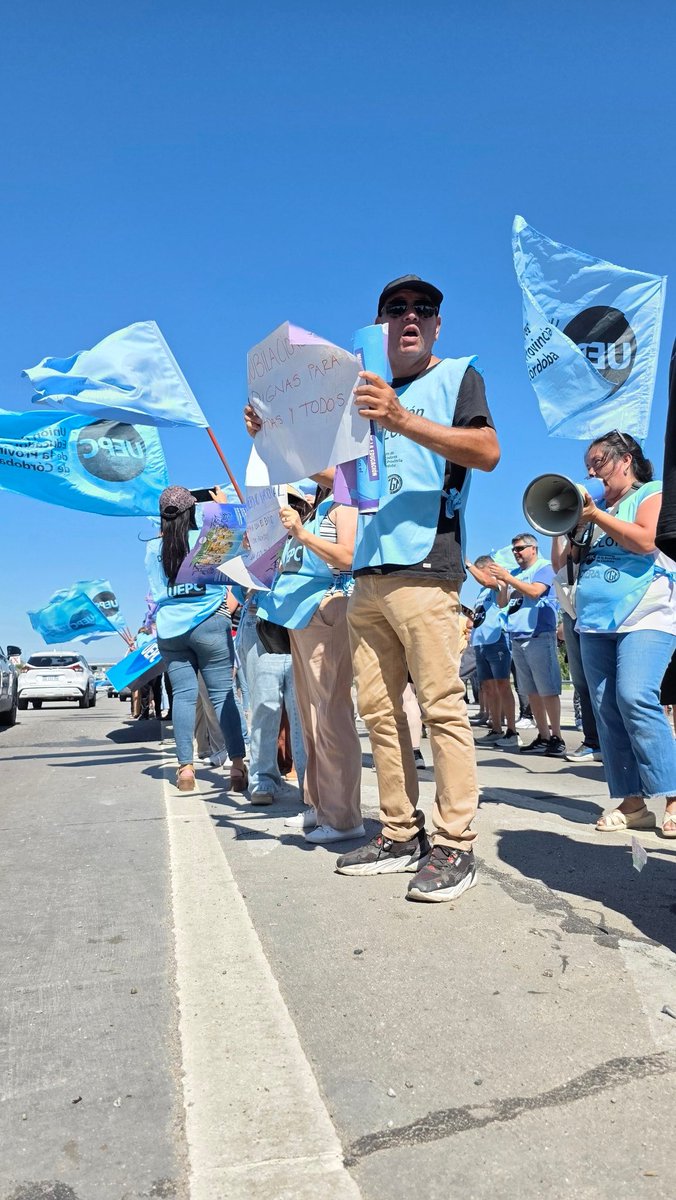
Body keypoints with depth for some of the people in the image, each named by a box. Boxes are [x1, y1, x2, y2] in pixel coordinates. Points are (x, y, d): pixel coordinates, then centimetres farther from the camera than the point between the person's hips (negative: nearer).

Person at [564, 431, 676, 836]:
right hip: (595, 622, 7)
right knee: (607, 709, -1)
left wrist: (596, 515, -9)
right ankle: (631, 802, 3)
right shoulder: (597, 507, 23)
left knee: (636, 699, -21)